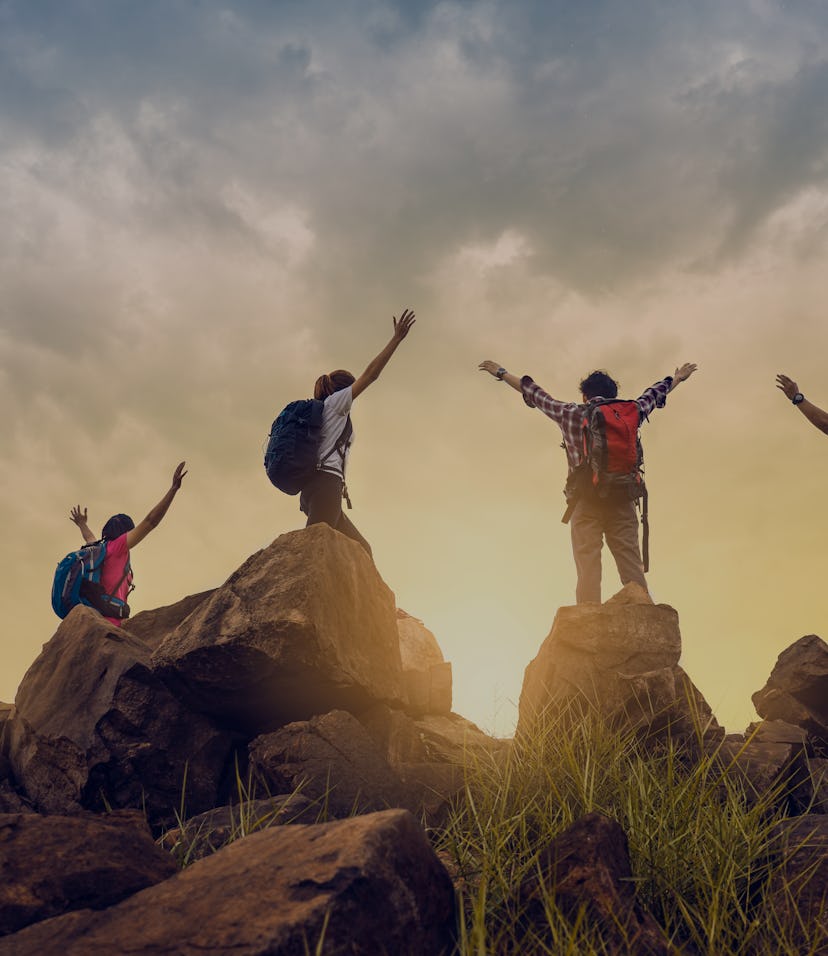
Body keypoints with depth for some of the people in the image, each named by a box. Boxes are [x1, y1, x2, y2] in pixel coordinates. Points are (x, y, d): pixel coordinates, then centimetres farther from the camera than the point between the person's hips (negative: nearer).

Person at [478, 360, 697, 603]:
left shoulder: (570, 413, 5)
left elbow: (534, 394, 16)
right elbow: (653, 395, 28)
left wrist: (501, 373, 29)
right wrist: (676, 379, 48)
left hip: (586, 503, -2)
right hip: (622, 501, 2)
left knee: (588, 570, -4)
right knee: (632, 569, 3)